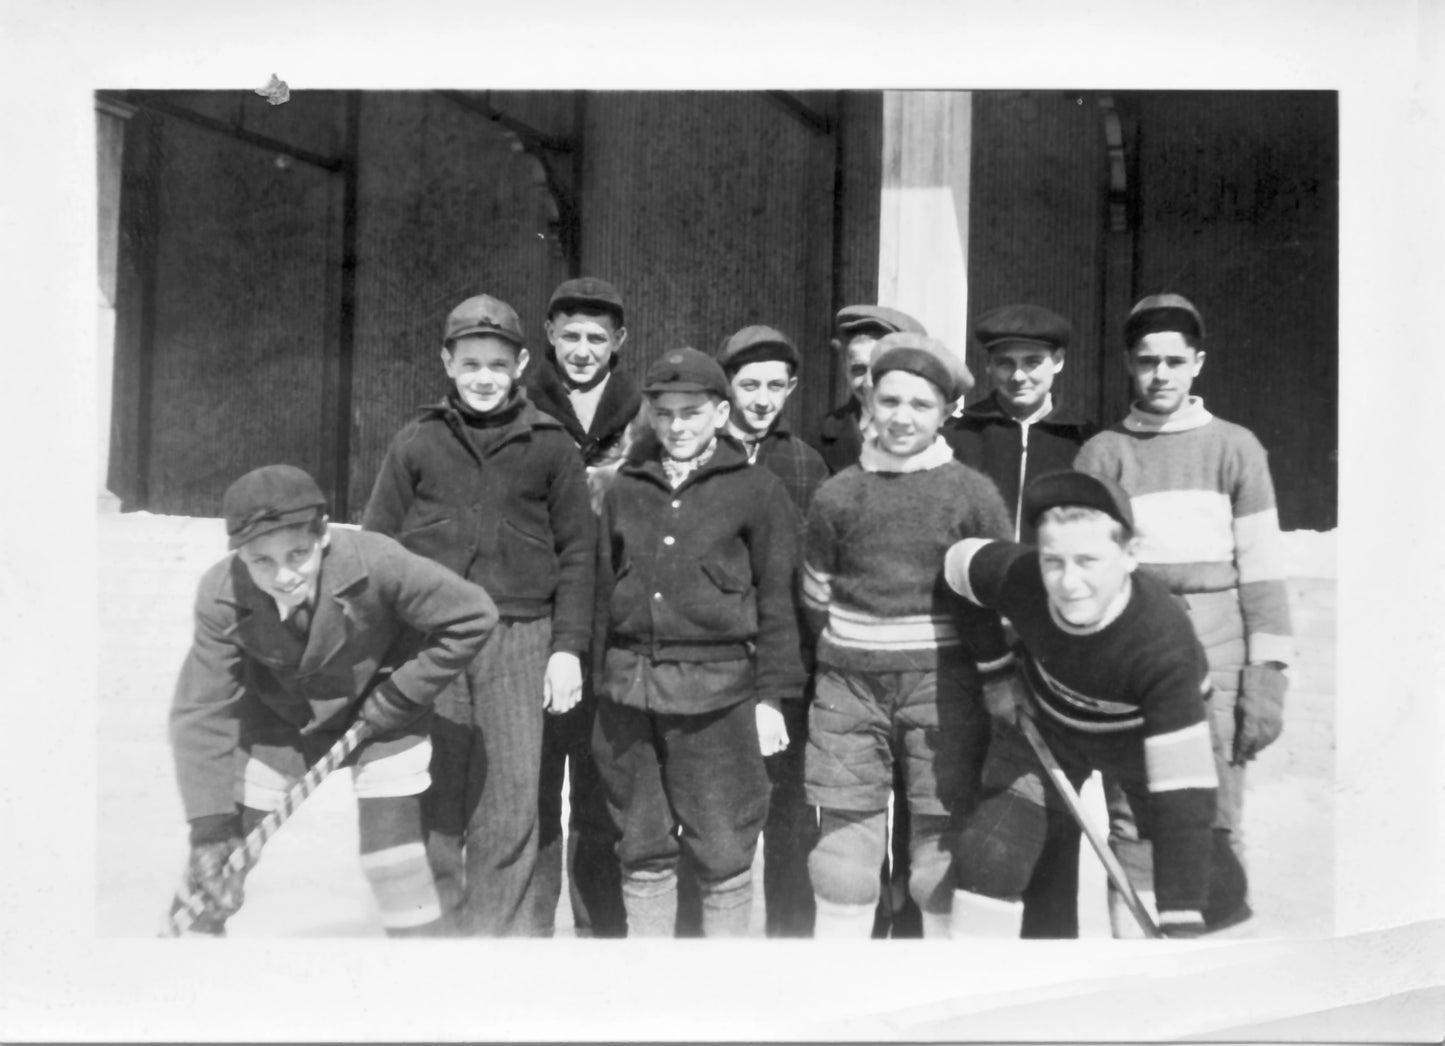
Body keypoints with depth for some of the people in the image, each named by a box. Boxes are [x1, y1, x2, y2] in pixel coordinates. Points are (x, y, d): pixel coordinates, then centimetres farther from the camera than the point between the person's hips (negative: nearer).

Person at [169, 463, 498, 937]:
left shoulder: (375, 563, -34)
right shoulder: (220, 597, -26)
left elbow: (472, 617, -24)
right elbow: (201, 713, -21)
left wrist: (398, 697, -18)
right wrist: (210, 828, -26)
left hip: (378, 713, -2)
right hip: (275, 720, 2)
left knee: (394, 858, -9)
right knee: (216, 863, 5)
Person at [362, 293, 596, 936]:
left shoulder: (548, 445, 5)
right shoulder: (417, 442, 7)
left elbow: (577, 551, 7)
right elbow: (377, 546, 10)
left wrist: (568, 646, 2)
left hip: (518, 640, -1)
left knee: (509, 813, 0)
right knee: (432, 806, 5)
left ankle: (502, 932, 12)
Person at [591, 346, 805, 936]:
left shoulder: (756, 491, 0)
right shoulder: (624, 490, 11)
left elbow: (777, 601, 0)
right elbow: (604, 592, 14)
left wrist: (771, 694, -4)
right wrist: (603, 679, 11)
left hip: (717, 688, -3)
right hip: (629, 688, 4)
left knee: (723, 853, 2)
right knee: (642, 852, 12)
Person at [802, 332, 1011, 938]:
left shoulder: (973, 494, -2)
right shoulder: (836, 496, 3)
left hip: (942, 686, -2)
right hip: (849, 688, 2)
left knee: (944, 857, 2)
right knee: (844, 857, 7)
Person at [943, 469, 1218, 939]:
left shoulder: (1165, 646, -40)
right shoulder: (1016, 575, -32)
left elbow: (1183, 794, -40)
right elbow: (959, 560, -6)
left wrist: (1181, 923, -42)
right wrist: (996, 672, -1)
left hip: (1143, 736, -2)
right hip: (1042, 723, 2)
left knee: (1216, 894, -4)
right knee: (990, 855, -8)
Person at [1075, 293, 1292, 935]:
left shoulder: (1235, 448, 7)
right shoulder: (1102, 454, 7)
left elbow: (1263, 570, 3)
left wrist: (1267, 679, -4)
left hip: (1216, 666, 0)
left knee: (1217, 831, 1)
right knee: (1130, 830, 3)